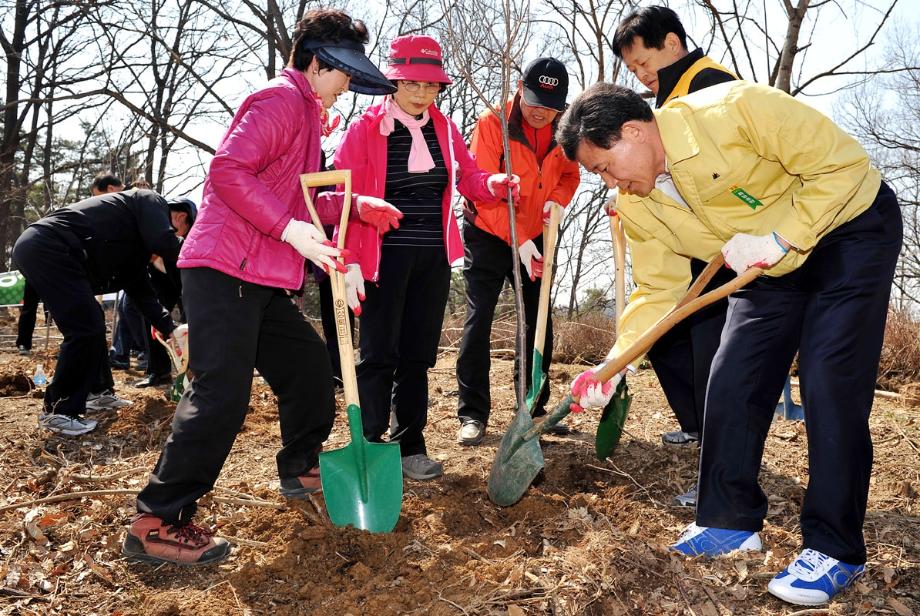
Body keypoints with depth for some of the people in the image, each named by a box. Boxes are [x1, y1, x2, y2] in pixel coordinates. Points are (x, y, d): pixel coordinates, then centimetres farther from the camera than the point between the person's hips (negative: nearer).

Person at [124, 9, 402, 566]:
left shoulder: (306, 116, 24)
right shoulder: (281, 98, -9)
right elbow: (227, 170, -21)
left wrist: (354, 205, 14)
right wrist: (290, 229, -25)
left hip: (264, 280, 11)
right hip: (225, 271, -11)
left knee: (310, 364, 17)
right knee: (223, 394, -14)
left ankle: (301, 468, 35)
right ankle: (156, 524, -4)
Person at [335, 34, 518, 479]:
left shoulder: (444, 129, 9)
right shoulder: (364, 130, -6)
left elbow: (468, 178, 11)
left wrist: (492, 184, -13)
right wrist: (350, 261, -16)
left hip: (434, 258, 5)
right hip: (384, 257, -4)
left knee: (418, 355, 9)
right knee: (378, 355, -2)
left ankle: (410, 446, 20)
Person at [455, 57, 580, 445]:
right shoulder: (492, 124, -18)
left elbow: (569, 174, 10)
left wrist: (557, 199, -13)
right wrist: (518, 240, -28)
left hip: (535, 237, 5)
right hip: (489, 235, -5)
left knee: (540, 322, 7)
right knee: (478, 319, -9)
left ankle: (534, 407, 20)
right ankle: (473, 414, -2)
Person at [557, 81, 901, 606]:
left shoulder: (733, 109, -30)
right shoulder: (639, 209, -10)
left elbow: (842, 163, -23)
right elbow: (659, 290, -5)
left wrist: (781, 237, -28)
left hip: (851, 228, -6)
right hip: (771, 267, 6)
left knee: (830, 384, -15)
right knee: (731, 385, -2)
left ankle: (836, 550, -3)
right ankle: (733, 521, 14)